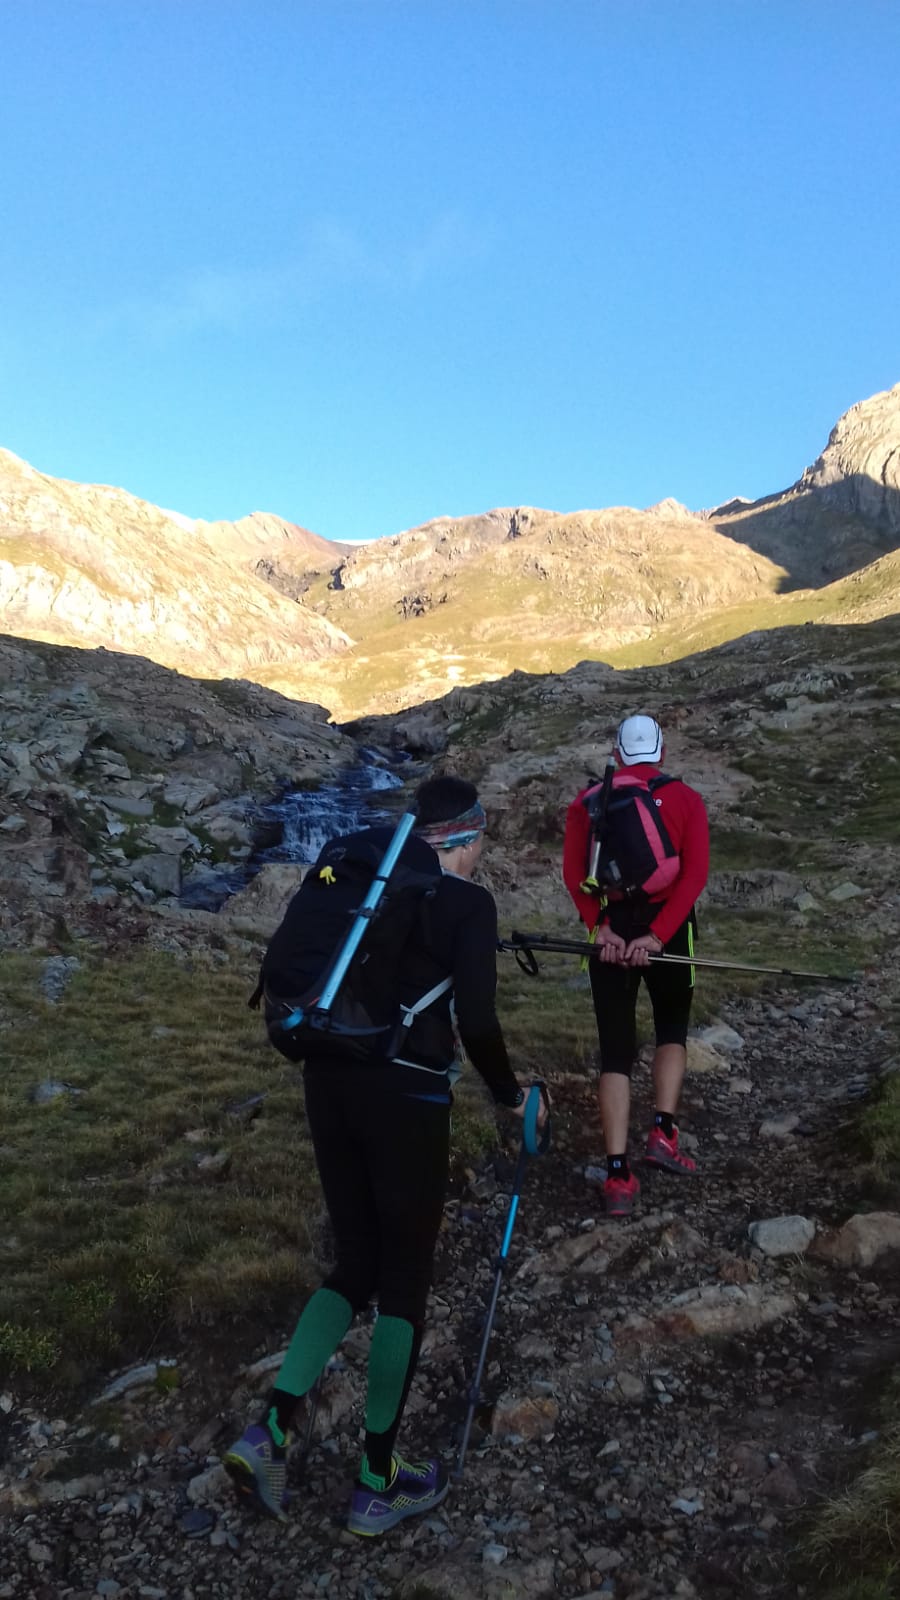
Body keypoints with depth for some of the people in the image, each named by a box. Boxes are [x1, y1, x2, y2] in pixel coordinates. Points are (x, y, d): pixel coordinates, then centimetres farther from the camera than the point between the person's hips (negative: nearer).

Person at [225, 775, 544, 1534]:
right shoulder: (469, 902, -7)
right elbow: (476, 1022, -13)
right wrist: (510, 1094, 4)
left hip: (329, 1080, 6)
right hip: (404, 1095, -6)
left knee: (356, 1263, 20)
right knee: (406, 1277, 10)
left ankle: (272, 1430, 12)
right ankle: (378, 1482, 21)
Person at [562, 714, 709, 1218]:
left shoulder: (588, 801, 6)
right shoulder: (686, 799, 1)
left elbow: (573, 874, -5)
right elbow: (695, 874, -11)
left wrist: (600, 927, -9)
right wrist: (657, 936, -14)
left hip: (609, 930, 1)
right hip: (667, 930, -1)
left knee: (616, 1048, 6)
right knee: (672, 1028, 23)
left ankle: (618, 1174, 0)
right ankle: (664, 1132, 9)